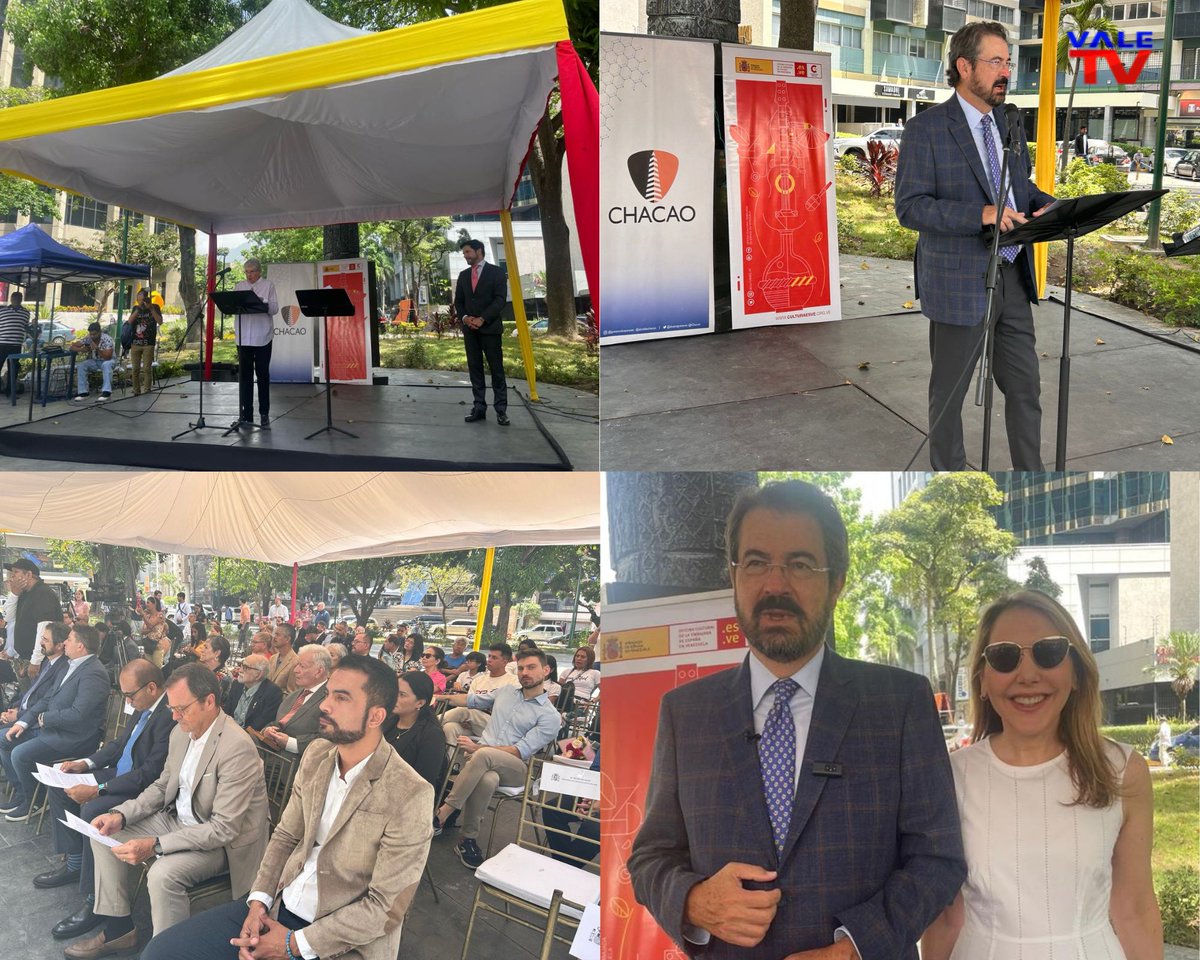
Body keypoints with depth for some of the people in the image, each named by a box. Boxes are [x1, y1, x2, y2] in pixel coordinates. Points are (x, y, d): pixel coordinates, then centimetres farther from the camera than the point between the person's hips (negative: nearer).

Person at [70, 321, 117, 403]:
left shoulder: (107, 339, -22)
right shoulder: (87, 338, -10)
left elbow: (108, 357, -30)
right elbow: (71, 346, -9)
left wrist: (97, 348, -41)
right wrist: (81, 349, -29)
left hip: (108, 361, -4)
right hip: (94, 361, 4)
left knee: (106, 365, -39)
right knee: (80, 366, -22)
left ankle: (106, 392, -42)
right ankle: (83, 392, -18)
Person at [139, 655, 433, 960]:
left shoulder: (410, 796, -20)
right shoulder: (316, 755, 3)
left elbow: (386, 906, -18)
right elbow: (286, 835, 12)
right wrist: (259, 901, -5)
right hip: (279, 905, 7)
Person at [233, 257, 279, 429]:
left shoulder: (268, 285, 4)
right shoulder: (239, 286, 13)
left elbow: (274, 309, -4)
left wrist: (262, 303, -22)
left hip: (262, 337, -3)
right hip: (243, 337, 3)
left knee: (263, 374, 1)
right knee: (244, 374, 3)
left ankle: (264, 414, 7)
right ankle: (246, 413, 8)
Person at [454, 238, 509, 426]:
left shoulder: (496, 272, 0)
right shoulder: (463, 275, 16)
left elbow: (500, 299, -8)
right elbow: (458, 301, 15)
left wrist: (482, 319, -15)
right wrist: (464, 317, -5)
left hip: (490, 328, -5)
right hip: (470, 329, 5)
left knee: (496, 369, -5)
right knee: (474, 369, 4)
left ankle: (501, 410, -4)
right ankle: (479, 408, 6)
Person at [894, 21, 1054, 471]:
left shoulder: (1010, 128, 11)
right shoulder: (926, 129, -11)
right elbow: (909, 206, -17)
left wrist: (1045, 206, -4)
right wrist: (981, 215, -28)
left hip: (1012, 277, 6)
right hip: (959, 282, -6)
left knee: (1025, 386, 11)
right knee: (949, 391, 8)